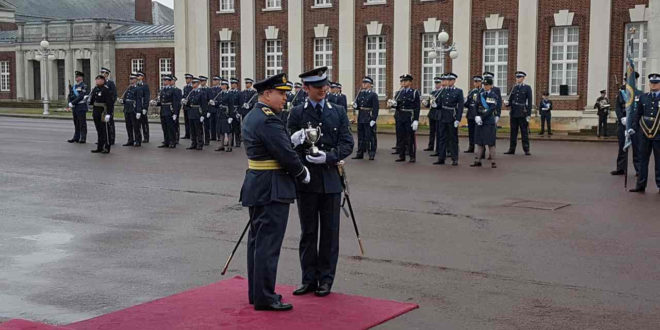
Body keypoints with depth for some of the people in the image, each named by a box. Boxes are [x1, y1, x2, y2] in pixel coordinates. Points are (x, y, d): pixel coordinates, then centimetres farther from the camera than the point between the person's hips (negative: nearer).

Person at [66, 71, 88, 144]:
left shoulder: (83, 86, -7)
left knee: (82, 123, -5)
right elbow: (70, 96, 12)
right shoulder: (73, 86, 16)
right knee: (76, 123, 11)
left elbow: (80, 97, -17)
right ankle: (76, 137, 15)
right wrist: (70, 105, -4)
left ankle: (83, 138, -3)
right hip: (74, 107, 7)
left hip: (81, 107, -7)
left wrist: (72, 103, -17)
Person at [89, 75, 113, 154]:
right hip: (96, 112, 8)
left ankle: (107, 148, 3)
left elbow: (109, 102, -17)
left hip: (103, 112, -8)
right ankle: (100, 147, 20)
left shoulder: (106, 90, -12)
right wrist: (90, 100, -1)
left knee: (105, 131, -2)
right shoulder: (95, 89, 12)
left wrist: (108, 114, -21)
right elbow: (92, 101, 21)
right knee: (99, 130, 13)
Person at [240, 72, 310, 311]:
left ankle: (255, 292, 24)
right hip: (272, 190, -10)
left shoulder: (251, 117, 13)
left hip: (256, 187, 10)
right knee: (268, 243, -5)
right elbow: (285, 154, -19)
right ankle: (265, 298, 0)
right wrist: (303, 173, -5)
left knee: (257, 240, 15)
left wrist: (293, 139, 4)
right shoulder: (268, 120, -19)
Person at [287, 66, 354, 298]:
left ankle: (326, 279, 15)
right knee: (308, 232, 7)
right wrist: (294, 141, -23)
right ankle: (309, 279, 16)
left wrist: (328, 156, -16)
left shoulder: (338, 112, 7)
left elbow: (347, 144, 0)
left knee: (330, 232, 6)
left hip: (331, 179, 1)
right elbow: (289, 146, 0)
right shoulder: (297, 113, 2)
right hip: (306, 180, -1)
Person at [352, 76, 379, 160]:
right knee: (360, 136, 12)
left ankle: (371, 154, 4)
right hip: (361, 118, 6)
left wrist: (373, 119, -17)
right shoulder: (360, 93, 10)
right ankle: (360, 153, 19)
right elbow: (357, 103, 18)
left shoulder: (373, 94, -8)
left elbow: (375, 108, -11)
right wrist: (355, 106, -6)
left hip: (369, 118, -6)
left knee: (370, 136, -3)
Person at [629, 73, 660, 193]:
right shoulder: (643, 98, 9)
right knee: (643, 160, 7)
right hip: (644, 134, 3)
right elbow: (638, 114, 14)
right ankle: (641, 185, 13)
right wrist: (632, 127, 7)